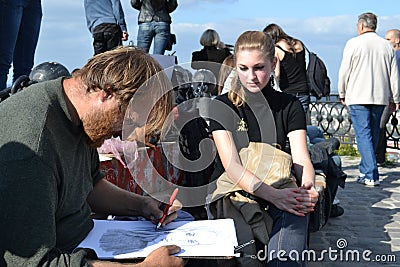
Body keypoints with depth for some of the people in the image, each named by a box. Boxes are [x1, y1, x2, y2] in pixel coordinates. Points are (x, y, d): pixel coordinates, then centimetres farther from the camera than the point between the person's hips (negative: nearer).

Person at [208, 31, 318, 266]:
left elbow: (301, 159, -1)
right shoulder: (222, 106, 2)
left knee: (295, 214, -32)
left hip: (280, 194, 2)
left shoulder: (290, 106, 10)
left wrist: (308, 187, -26)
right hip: (233, 195, -2)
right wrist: (272, 194, -28)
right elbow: (231, 164, -11)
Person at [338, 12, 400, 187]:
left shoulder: (353, 43, -4)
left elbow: (344, 71, -4)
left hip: (358, 97, -5)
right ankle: (365, 170, 24)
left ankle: (371, 175, -14)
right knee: (373, 134, 14)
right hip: (380, 97, 5)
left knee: (363, 134, -6)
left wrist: (342, 94, 9)